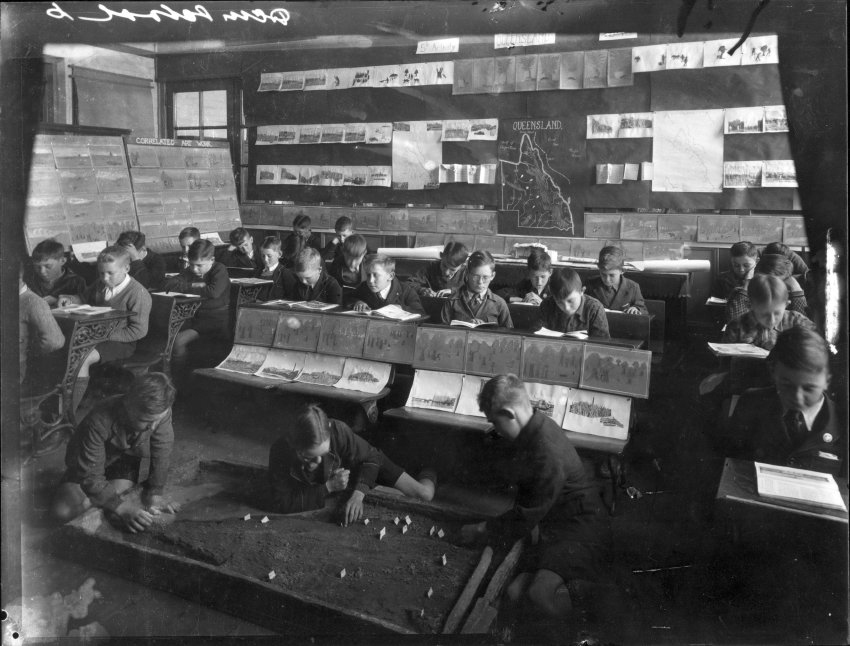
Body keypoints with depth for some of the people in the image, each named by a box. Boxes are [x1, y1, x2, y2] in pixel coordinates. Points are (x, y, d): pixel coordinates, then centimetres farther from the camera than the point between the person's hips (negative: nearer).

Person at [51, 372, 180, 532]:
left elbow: (162, 453, -16)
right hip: (89, 465, -3)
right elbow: (91, 477, -35)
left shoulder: (160, 412, -32)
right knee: (63, 511, -22)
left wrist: (156, 492, -18)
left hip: (125, 460, 3)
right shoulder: (100, 421, -41)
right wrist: (121, 507, -41)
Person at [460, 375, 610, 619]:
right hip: (553, 530, 9)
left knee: (541, 594, -31)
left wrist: (481, 530, -4)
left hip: (582, 532, -9)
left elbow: (525, 519, -18)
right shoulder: (533, 430, 4)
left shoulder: (547, 455, -28)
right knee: (515, 593, -10)